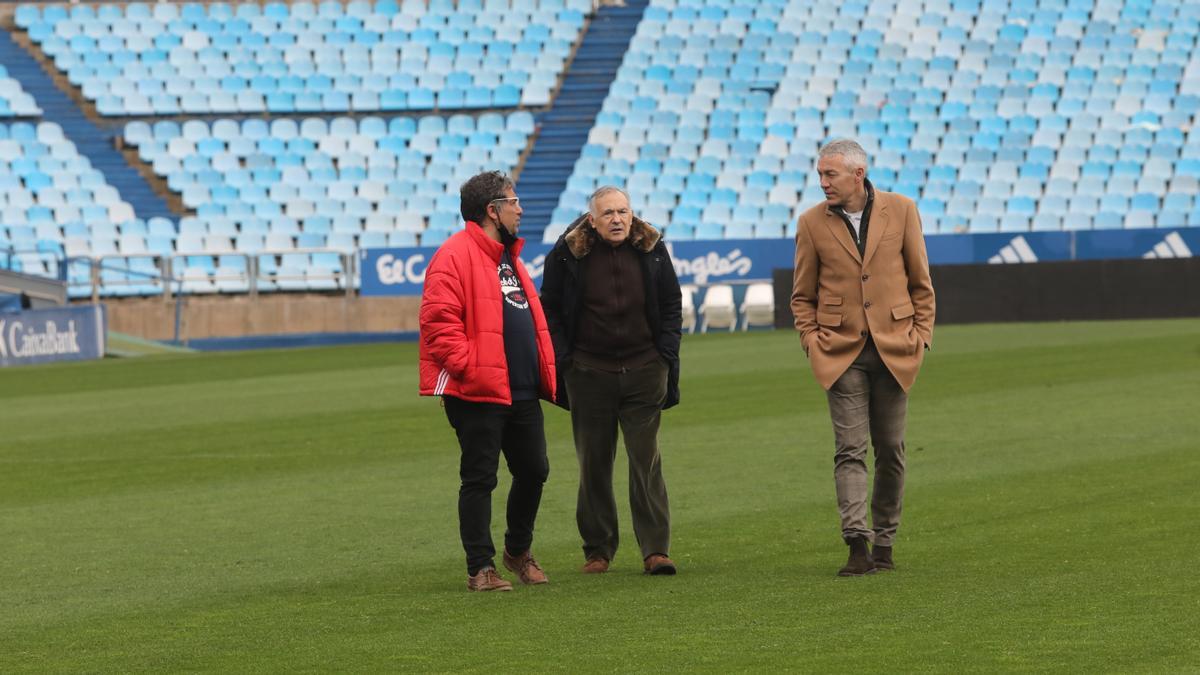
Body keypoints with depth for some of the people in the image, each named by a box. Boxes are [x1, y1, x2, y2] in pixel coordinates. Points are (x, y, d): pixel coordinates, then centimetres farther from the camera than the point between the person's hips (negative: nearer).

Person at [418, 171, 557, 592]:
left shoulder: (508, 257, 19)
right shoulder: (455, 256, -11)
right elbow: (438, 319, -19)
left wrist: (544, 371, 19)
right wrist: (466, 364, -22)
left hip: (523, 393, 9)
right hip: (478, 394, -9)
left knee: (534, 470, 11)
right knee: (479, 478, -3)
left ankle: (519, 549, 30)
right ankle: (480, 568, 2)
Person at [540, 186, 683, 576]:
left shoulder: (652, 250, 2)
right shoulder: (569, 253, -3)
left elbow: (672, 305, 11)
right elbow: (550, 308, 5)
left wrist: (666, 354, 3)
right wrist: (562, 359, -2)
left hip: (643, 370, 0)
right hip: (589, 373, 0)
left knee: (646, 461, -4)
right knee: (593, 465, 5)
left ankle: (655, 549, -4)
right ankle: (598, 549, 14)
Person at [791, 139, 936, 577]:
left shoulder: (901, 211, 1)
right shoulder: (812, 223, 2)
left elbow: (920, 282, 7)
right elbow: (803, 296, 10)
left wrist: (921, 335, 1)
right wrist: (812, 340, -2)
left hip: (893, 350, 1)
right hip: (841, 353, -1)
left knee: (890, 450, 7)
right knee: (850, 450, -10)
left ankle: (884, 544, 17)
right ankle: (857, 544, -18)